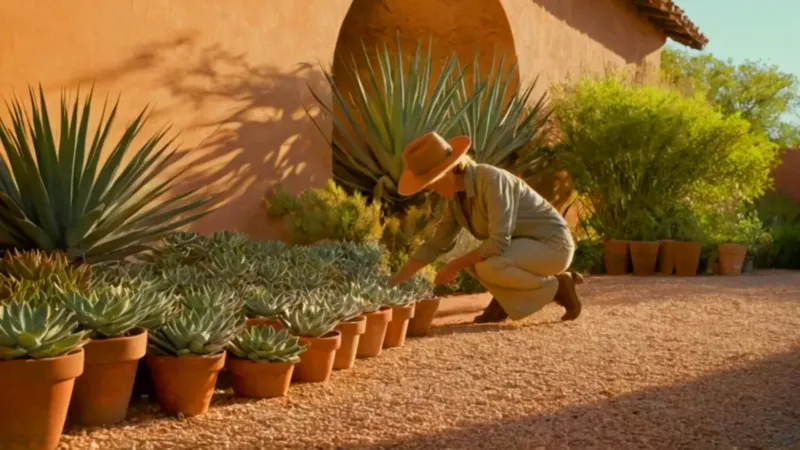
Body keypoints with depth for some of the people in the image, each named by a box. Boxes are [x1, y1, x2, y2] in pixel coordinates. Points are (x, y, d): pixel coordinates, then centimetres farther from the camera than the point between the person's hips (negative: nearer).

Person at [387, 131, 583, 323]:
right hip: (527, 247, 8)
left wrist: (456, 264, -21)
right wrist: (396, 279, -2)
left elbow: (500, 243, -32)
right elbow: (436, 244, 4)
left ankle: (556, 288, -8)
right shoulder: (457, 194, -1)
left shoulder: (492, 179, -27)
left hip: (552, 245, -8)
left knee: (488, 267, -30)